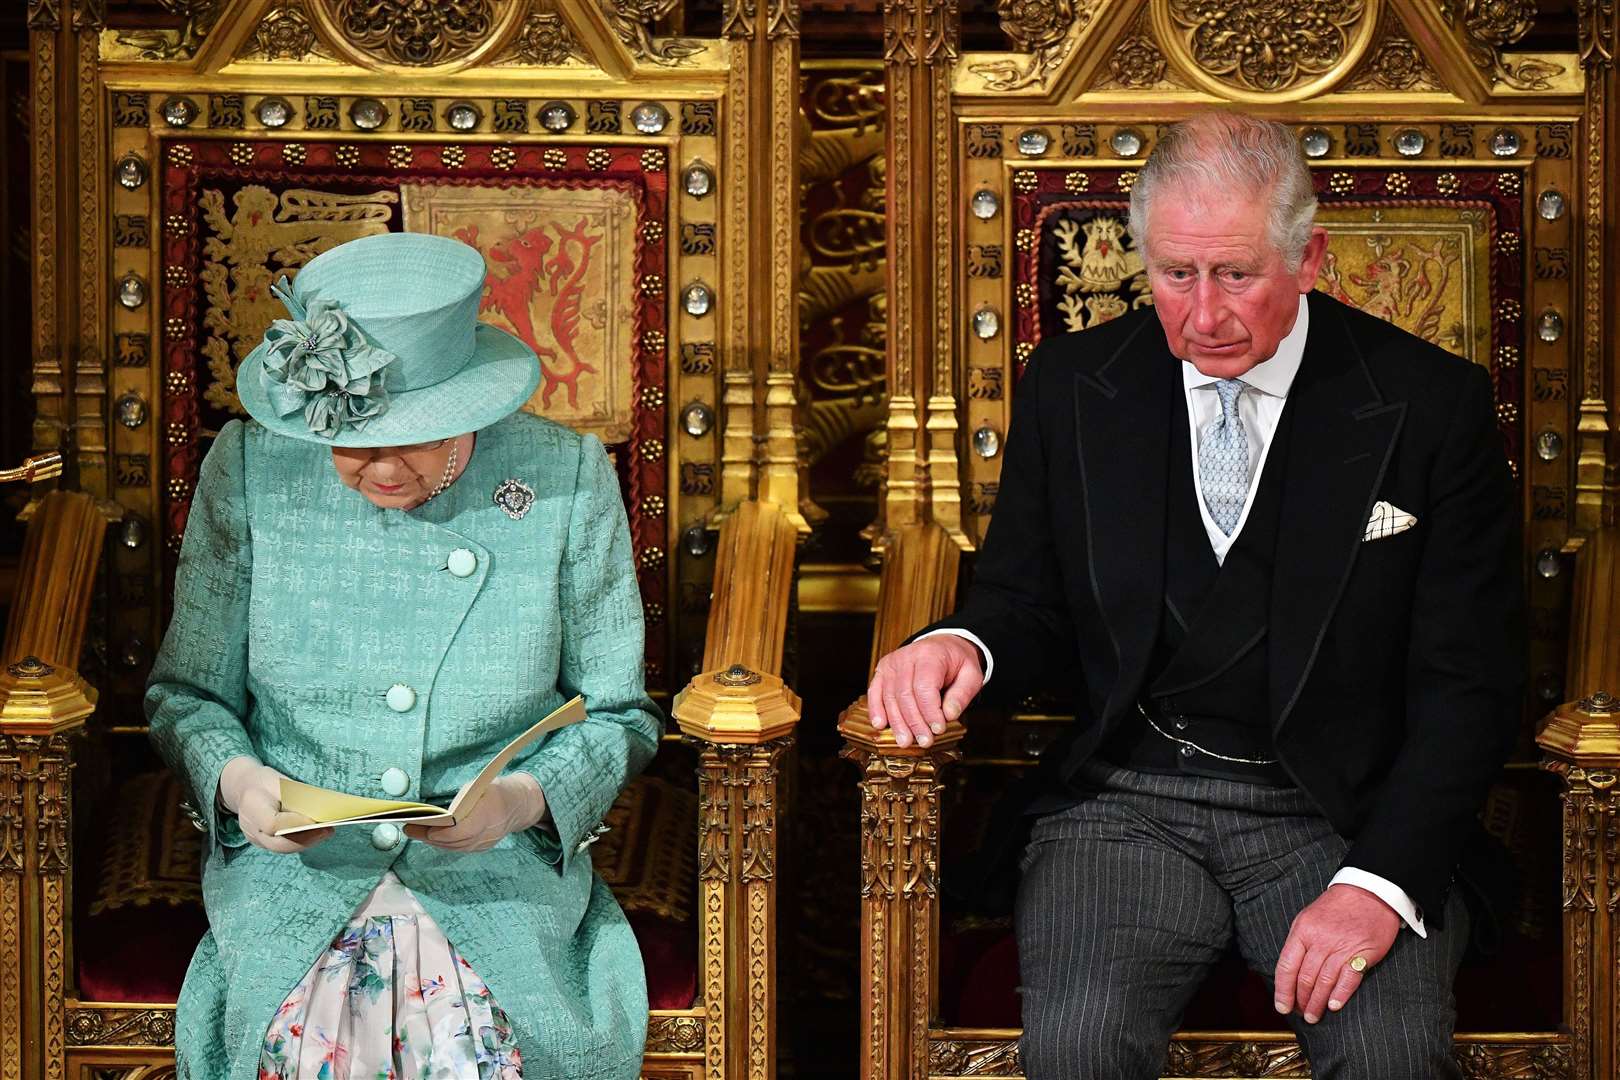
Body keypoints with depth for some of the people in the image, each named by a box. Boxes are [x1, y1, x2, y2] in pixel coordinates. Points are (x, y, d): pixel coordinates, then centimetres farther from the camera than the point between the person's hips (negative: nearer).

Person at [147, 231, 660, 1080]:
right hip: (295, 863, 0)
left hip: (503, 871, 0)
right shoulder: (250, 469, 0)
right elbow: (186, 691, 8)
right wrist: (237, 778, -13)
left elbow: (617, 715, 6)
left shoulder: (566, 480, -2)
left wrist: (524, 798, -13)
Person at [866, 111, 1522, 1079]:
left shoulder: (1433, 403, -3)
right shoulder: (1072, 388, 5)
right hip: (1128, 802, 1)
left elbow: (1470, 683, -3)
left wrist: (1379, 883, -16)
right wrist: (963, 645, -12)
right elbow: (1030, 605, 14)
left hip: (1343, 810, -1)